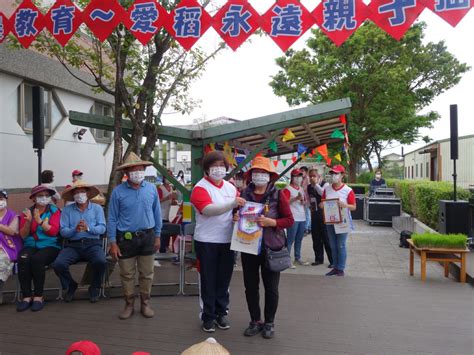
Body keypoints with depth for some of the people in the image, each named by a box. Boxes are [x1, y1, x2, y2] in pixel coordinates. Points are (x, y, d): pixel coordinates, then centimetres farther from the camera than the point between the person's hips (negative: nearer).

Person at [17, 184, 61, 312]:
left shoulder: (55, 211, 5)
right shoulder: (27, 211, 12)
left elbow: (53, 231, -8)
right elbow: (23, 235, 6)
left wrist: (39, 220, -17)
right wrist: (28, 221, -11)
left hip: (50, 246, -2)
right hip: (31, 245, 3)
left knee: (37, 259, -33)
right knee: (23, 259, -30)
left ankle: (38, 296, -22)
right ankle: (27, 296, -22)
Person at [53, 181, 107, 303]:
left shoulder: (97, 208, 9)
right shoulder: (67, 210, 10)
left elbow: (102, 228, -3)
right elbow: (63, 231, -1)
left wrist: (88, 228, -22)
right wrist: (75, 229, -21)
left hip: (92, 244, -1)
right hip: (72, 245, 1)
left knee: (101, 261, -31)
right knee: (58, 264, -25)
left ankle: (94, 288, 2)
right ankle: (71, 286, 10)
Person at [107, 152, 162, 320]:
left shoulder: (151, 188, -2)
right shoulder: (118, 191, -7)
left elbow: (157, 213, 6)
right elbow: (112, 218, -3)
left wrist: (157, 236, 7)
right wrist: (112, 242, -6)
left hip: (147, 236, 2)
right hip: (126, 238, -1)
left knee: (146, 274, 11)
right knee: (127, 274, 11)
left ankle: (145, 304, 28)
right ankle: (129, 304, 28)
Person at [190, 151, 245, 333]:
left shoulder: (231, 187, 9)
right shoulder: (200, 187, -9)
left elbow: (238, 208, 19)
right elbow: (207, 209, -25)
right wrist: (232, 204, -36)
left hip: (227, 240, 5)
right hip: (206, 242, -5)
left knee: (224, 279, 14)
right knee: (208, 280, 5)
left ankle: (221, 312, 29)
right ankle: (208, 316, 20)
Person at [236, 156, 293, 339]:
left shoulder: (278, 195, -7)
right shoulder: (244, 194, 3)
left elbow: (289, 220, -8)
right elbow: (238, 214, 16)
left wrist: (271, 222, -23)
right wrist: (236, 218, -7)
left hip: (271, 247, -3)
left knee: (271, 287, 8)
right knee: (250, 286, 11)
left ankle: (269, 322, 26)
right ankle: (255, 320, 29)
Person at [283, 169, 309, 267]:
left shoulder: (302, 189, 17)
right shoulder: (288, 189, -7)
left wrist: (303, 200, 2)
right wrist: (296, 198, -22)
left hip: (302, 217, 8)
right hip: (293, 218, -8)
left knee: (299, 239, 13)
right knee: (290, 240, -6)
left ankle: (298, 258, 23)